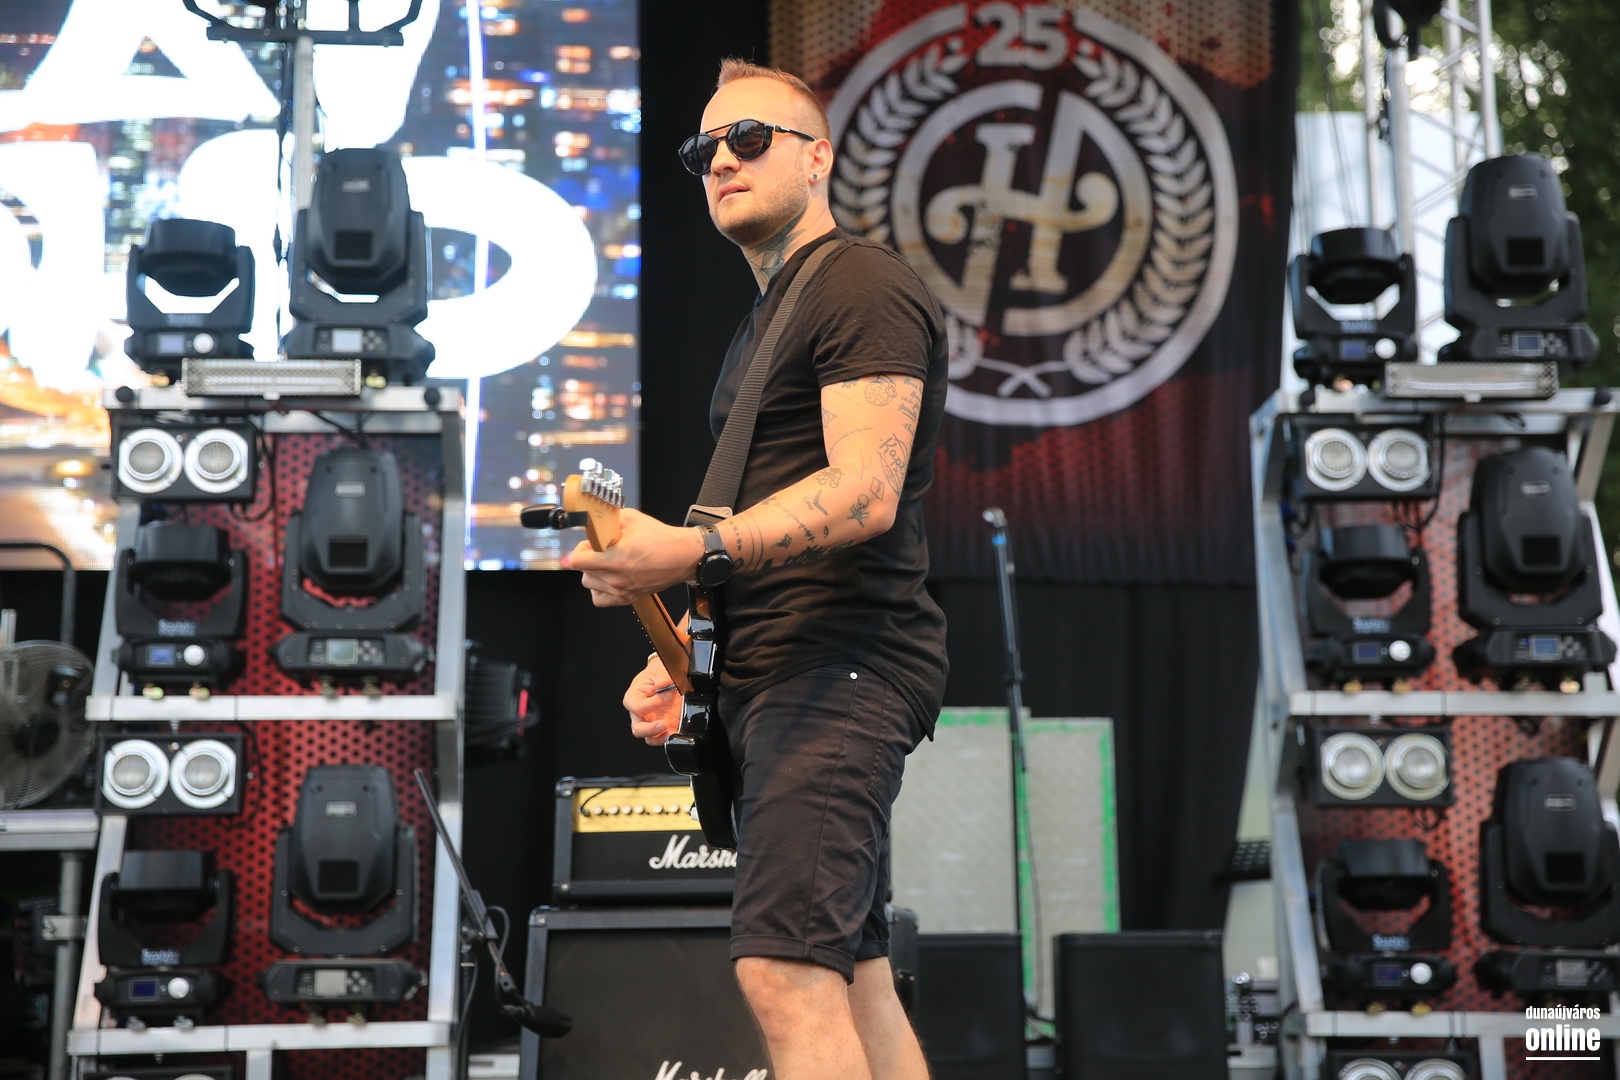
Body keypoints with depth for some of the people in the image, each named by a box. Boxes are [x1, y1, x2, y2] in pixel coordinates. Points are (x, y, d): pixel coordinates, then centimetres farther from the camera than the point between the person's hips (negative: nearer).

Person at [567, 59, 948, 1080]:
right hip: (778, 679, 11)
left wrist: (689, 551, -33)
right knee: (854, 977, 11)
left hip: (843, 669, -10)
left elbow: (865, 492, -22)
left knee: (785, 971, -19)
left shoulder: (865, 287, -8)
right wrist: (681, 656, 15)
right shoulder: (765, 322, 24)